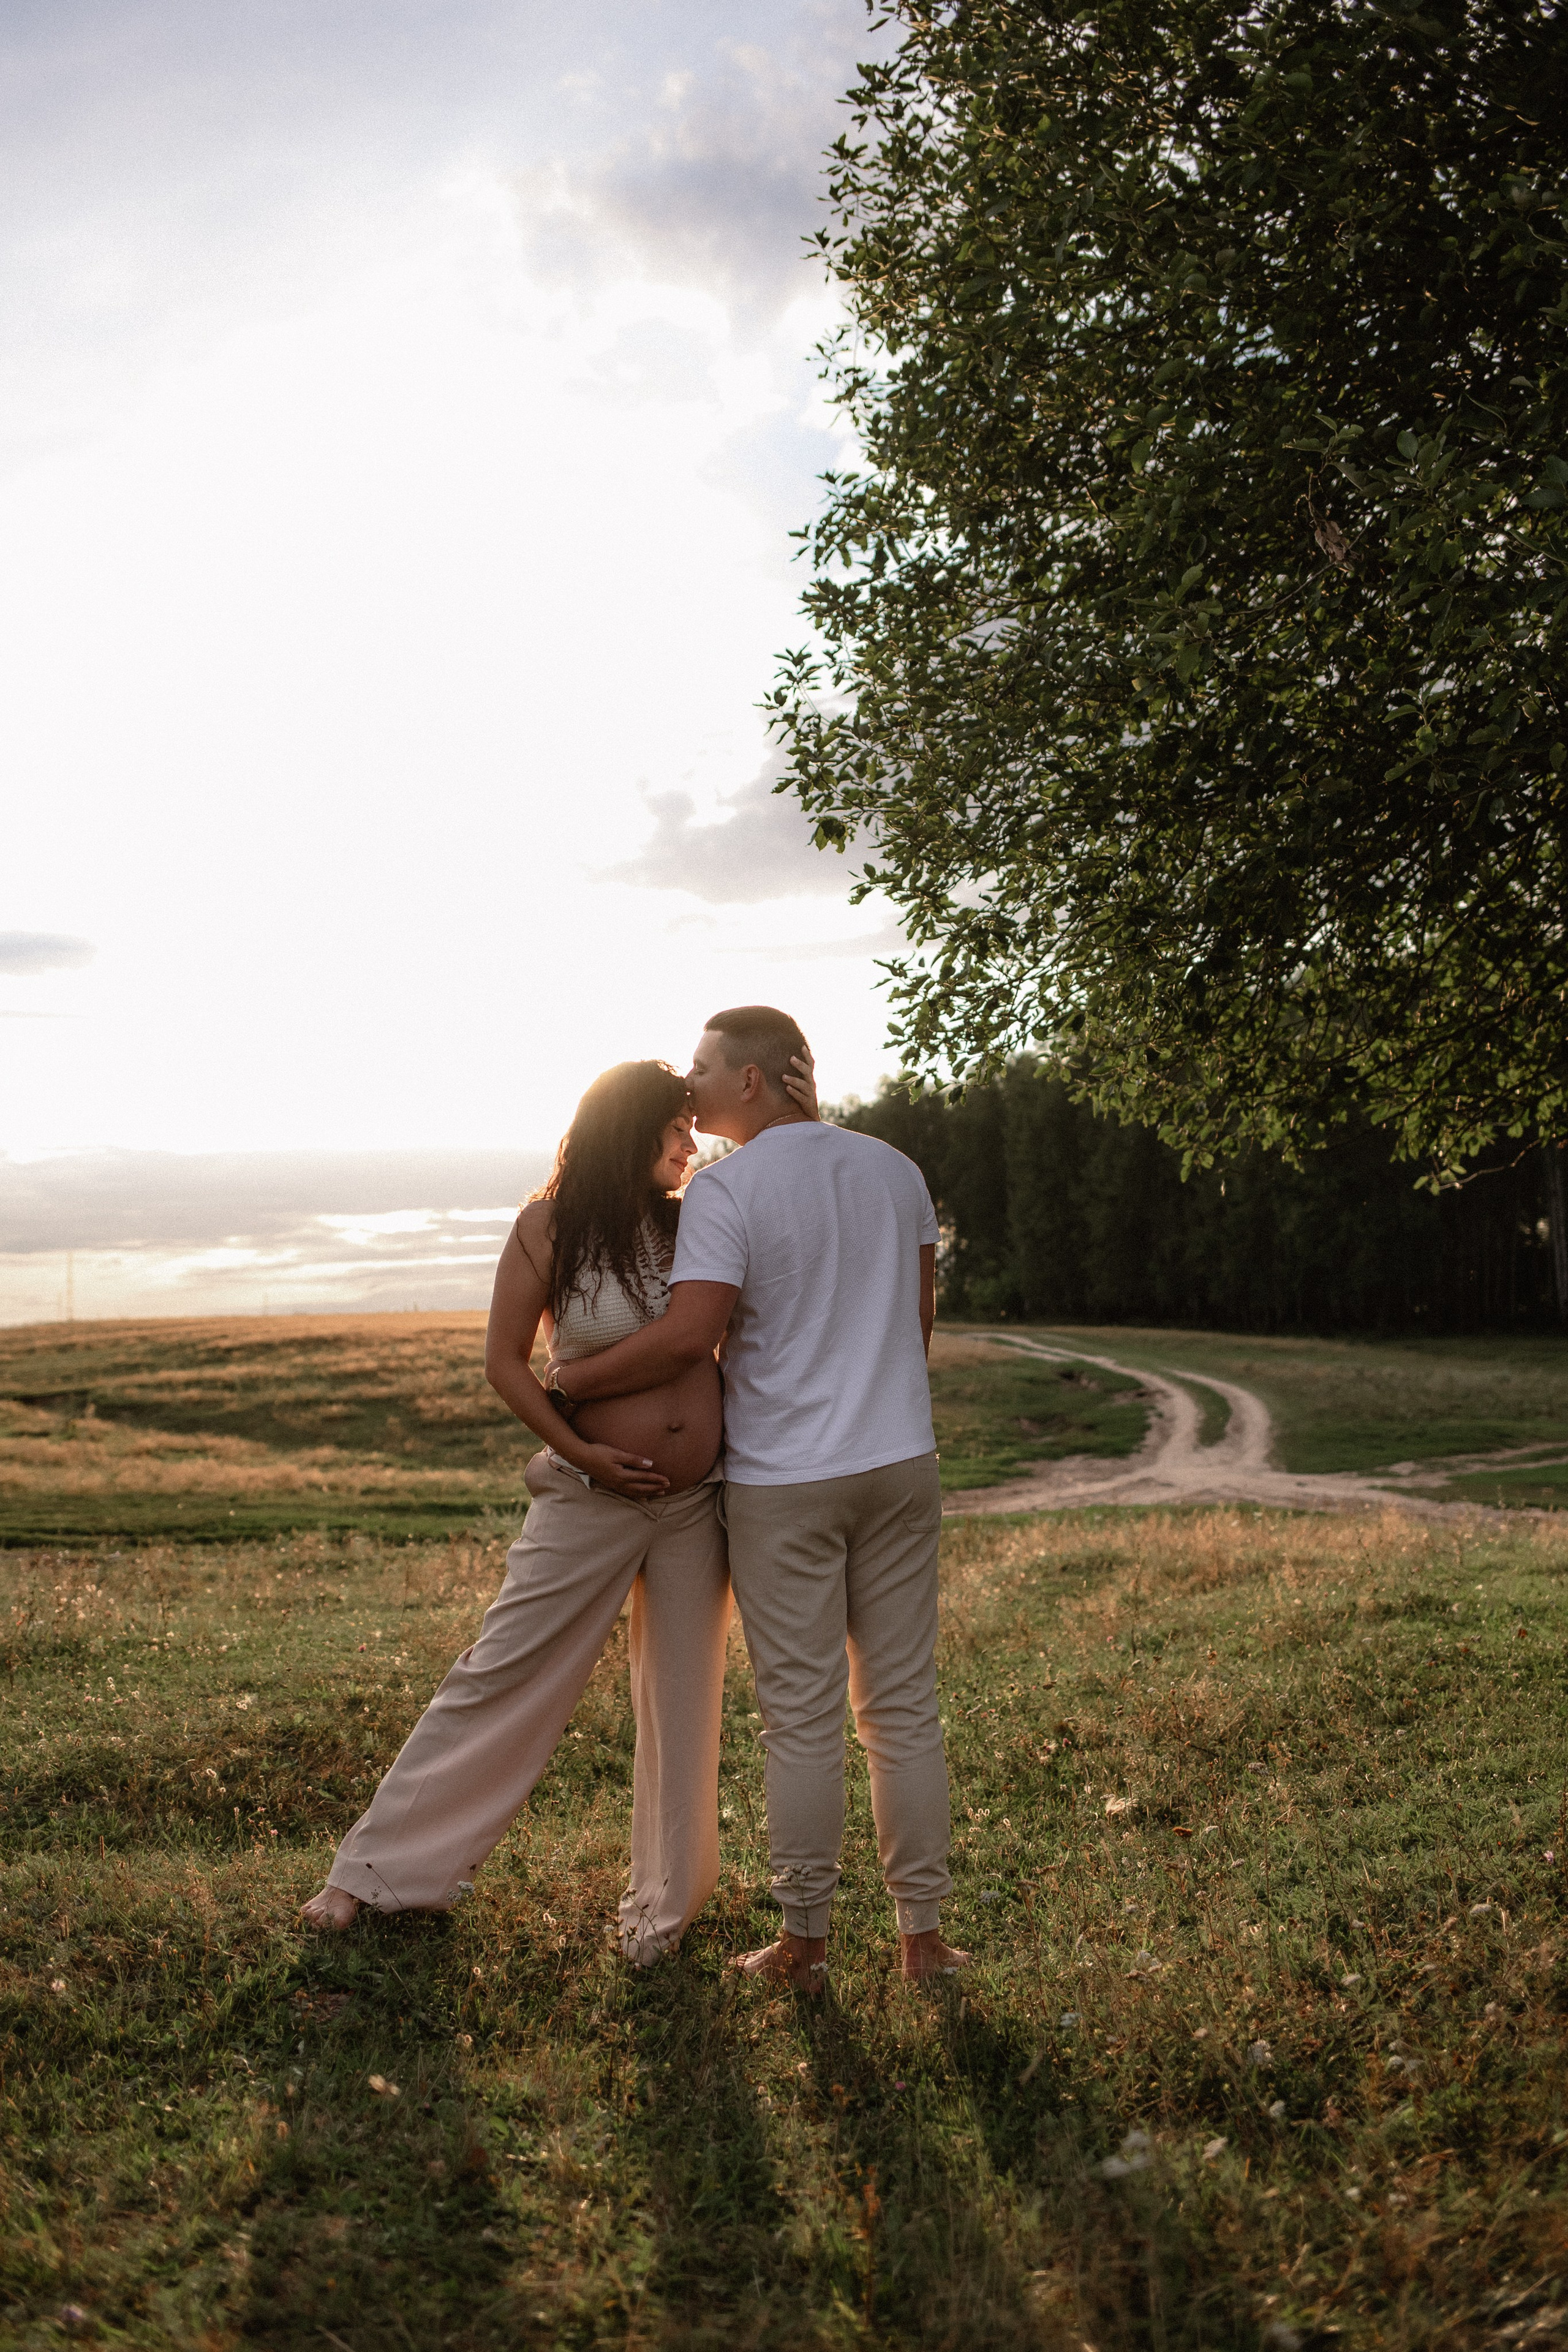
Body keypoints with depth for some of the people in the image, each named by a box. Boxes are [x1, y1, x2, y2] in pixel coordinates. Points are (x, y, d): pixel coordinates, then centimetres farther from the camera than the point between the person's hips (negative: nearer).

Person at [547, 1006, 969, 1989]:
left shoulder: (726, 1189, -13)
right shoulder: (895, 1170, 6)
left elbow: (688, 1336, -21)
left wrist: (568, 1381, -8)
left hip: (784, 1483, -5)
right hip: (901, 1466, 5)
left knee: (803, 1720, 5)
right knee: (904, 1704, 12)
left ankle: (805, 1941, 17)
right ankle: (924, 1931, 20)